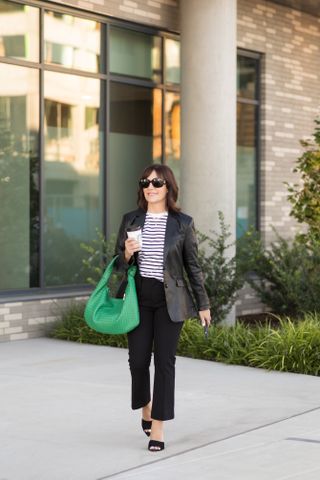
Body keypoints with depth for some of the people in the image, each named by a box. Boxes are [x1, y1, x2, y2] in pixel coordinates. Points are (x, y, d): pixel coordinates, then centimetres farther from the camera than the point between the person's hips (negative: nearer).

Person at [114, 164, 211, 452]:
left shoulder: (183, 223, 0)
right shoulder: (131, 220, 5)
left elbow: (193, 266, 5)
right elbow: (119, 264, 11)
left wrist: (203, 304, 5)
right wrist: (127, 253, -12)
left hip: (170, 300, -1)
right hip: (139, 298, 2)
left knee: (165, 361, -2)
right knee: (138, 359, 1)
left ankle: (157, 428, 4)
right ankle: (146, 405, 32)